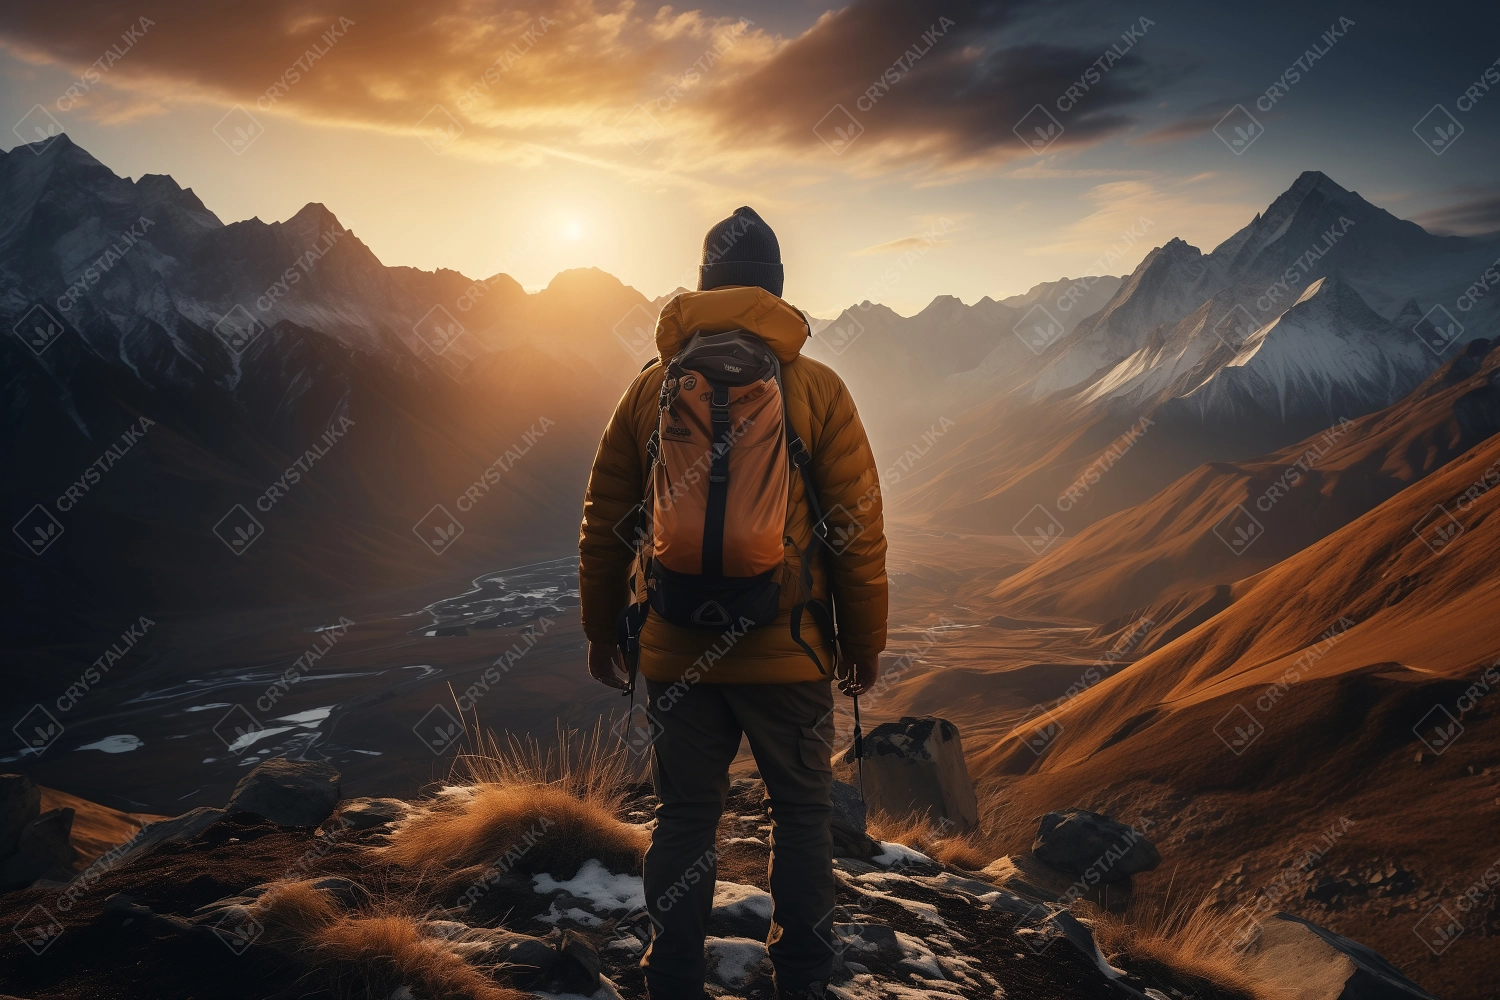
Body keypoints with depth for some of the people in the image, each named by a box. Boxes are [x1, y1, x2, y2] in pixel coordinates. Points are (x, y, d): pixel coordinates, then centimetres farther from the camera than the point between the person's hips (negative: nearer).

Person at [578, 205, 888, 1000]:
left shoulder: (651, 386, 2)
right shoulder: (817, 388, -4)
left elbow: (604, 521, 6)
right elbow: (857, 524, -4)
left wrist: (602, 628, 17)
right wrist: (864, 641, 7)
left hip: (675, 652, 2)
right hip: (789, 651, -2)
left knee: (684, 816, 13)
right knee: (803, 813, 14)